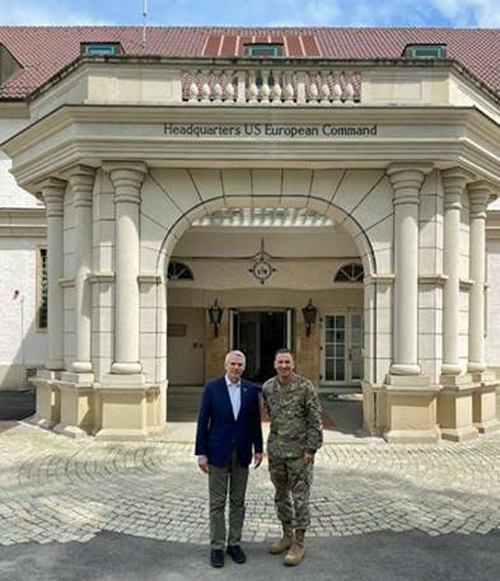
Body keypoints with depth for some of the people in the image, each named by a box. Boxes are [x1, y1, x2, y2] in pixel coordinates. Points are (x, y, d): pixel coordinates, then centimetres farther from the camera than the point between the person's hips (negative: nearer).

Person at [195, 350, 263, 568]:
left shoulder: (251, 390, 2)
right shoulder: (212, 388, -6)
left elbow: (255, 421, 7)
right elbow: (203, 422, -6)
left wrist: (258, 449, 6)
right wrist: (201, 453, -8)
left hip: (242, 454, 3)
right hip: (218, 453, -2)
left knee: (238, 502, 12)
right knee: (217, 503, 5)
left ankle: (234, 543, 25)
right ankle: (216, 547, 17)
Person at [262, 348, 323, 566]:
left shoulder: (305, 387, -11)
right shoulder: (267, 387, 1)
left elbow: (315, 420, -10)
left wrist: (310, 449, -13)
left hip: (299, 451, -5)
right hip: (275, 450, 5)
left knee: (300, 497, 2)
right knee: (280, 495, 15)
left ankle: (299, 543, 14)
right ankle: (287, 535, 31)